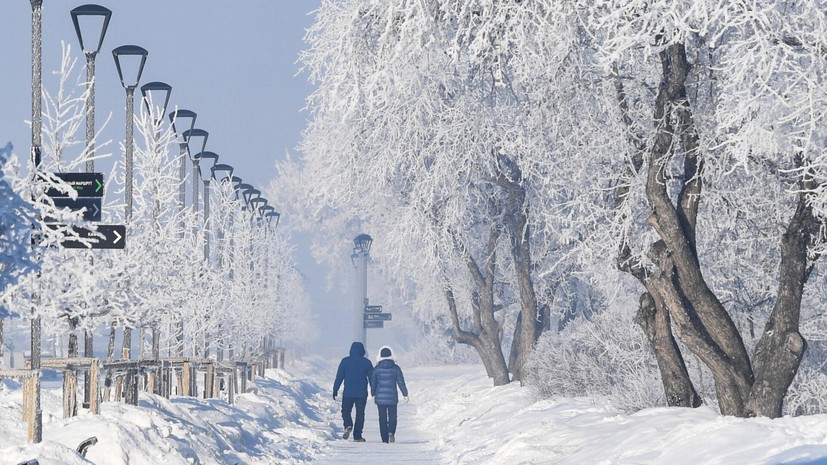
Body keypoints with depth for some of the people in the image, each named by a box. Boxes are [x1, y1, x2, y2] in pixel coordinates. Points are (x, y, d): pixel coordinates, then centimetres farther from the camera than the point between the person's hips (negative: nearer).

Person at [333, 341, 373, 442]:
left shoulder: (345, 361, -1)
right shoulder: (367, 362, 2)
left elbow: (339, 376, -1)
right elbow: (372, 378, 6)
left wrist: (335, 389, 5)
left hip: (348, 393, -1)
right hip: (362, 393, 1)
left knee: (346, 411, 14)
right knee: (360, 414, 7)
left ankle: (348, 426, -14)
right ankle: (357, 436, 4)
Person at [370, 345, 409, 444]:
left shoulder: (377, 369, -3)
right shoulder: (395, 368, -5)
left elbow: (373, 382, 4)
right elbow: (401, 382, -1)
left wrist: (373, 394, 18)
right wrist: (405, 394, 9)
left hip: (380, 397, 1)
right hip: (392, 397, -1)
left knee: (382, 418, 8)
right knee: (392, 417, 10)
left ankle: (385, 439, 6)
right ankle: (391, 432, -16)